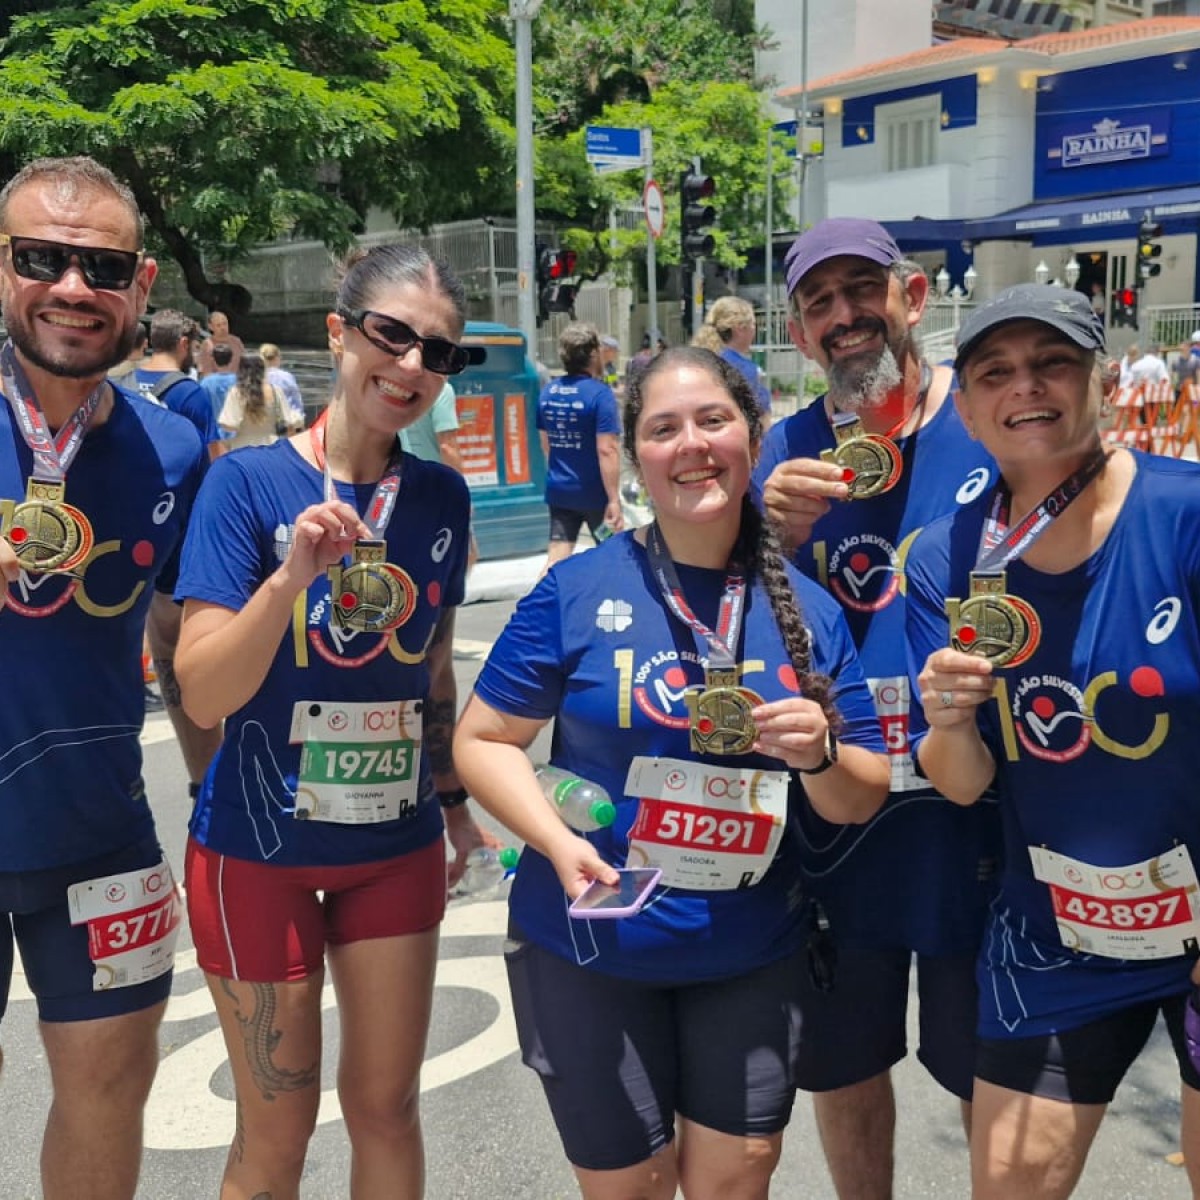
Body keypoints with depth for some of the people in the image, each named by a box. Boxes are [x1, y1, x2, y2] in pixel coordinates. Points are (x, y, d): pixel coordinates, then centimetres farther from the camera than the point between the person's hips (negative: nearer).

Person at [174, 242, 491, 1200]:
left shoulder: (442, 498, 0)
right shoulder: (249, 482, -13)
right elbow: (204, 696, -18)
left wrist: (454, 799, 16)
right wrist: (291, 576, -31)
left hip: (398, 846, 4)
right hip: (262, 848, -3)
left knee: (387, 1107, 16)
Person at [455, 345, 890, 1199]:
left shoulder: (809, 611, -3)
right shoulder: (578, 590, -11)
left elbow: (861, 800, 3)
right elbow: (483, 741, -6)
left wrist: (820, 754, -18)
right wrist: (558, 841, -21)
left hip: (754, 955, 2)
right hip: (590, 948, -2)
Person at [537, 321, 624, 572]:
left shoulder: (548, 392, 3)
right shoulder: (600, 394, -16)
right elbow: (606, 450, -22)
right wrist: (614, 499, -21)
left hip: (558, 491, 5)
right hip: (595, 493, -4)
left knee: (556, 559, 4)